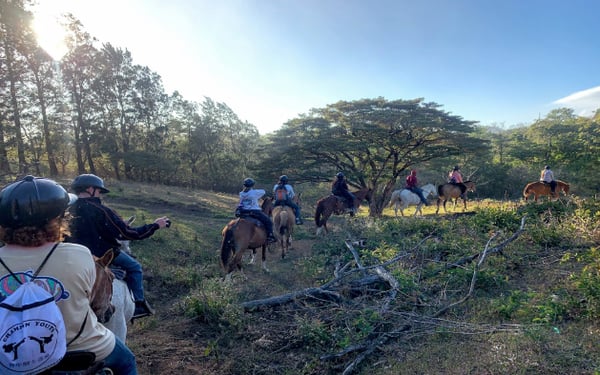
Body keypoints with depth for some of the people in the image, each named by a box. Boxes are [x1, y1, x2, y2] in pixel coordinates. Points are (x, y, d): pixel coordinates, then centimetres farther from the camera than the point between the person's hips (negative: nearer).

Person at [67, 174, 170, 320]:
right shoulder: (101, 210, -22)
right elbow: (129, 233, -21)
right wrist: (155, 225, -13)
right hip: (104, 255, -7)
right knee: (135, 267, 12)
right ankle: (138, 305, 9)